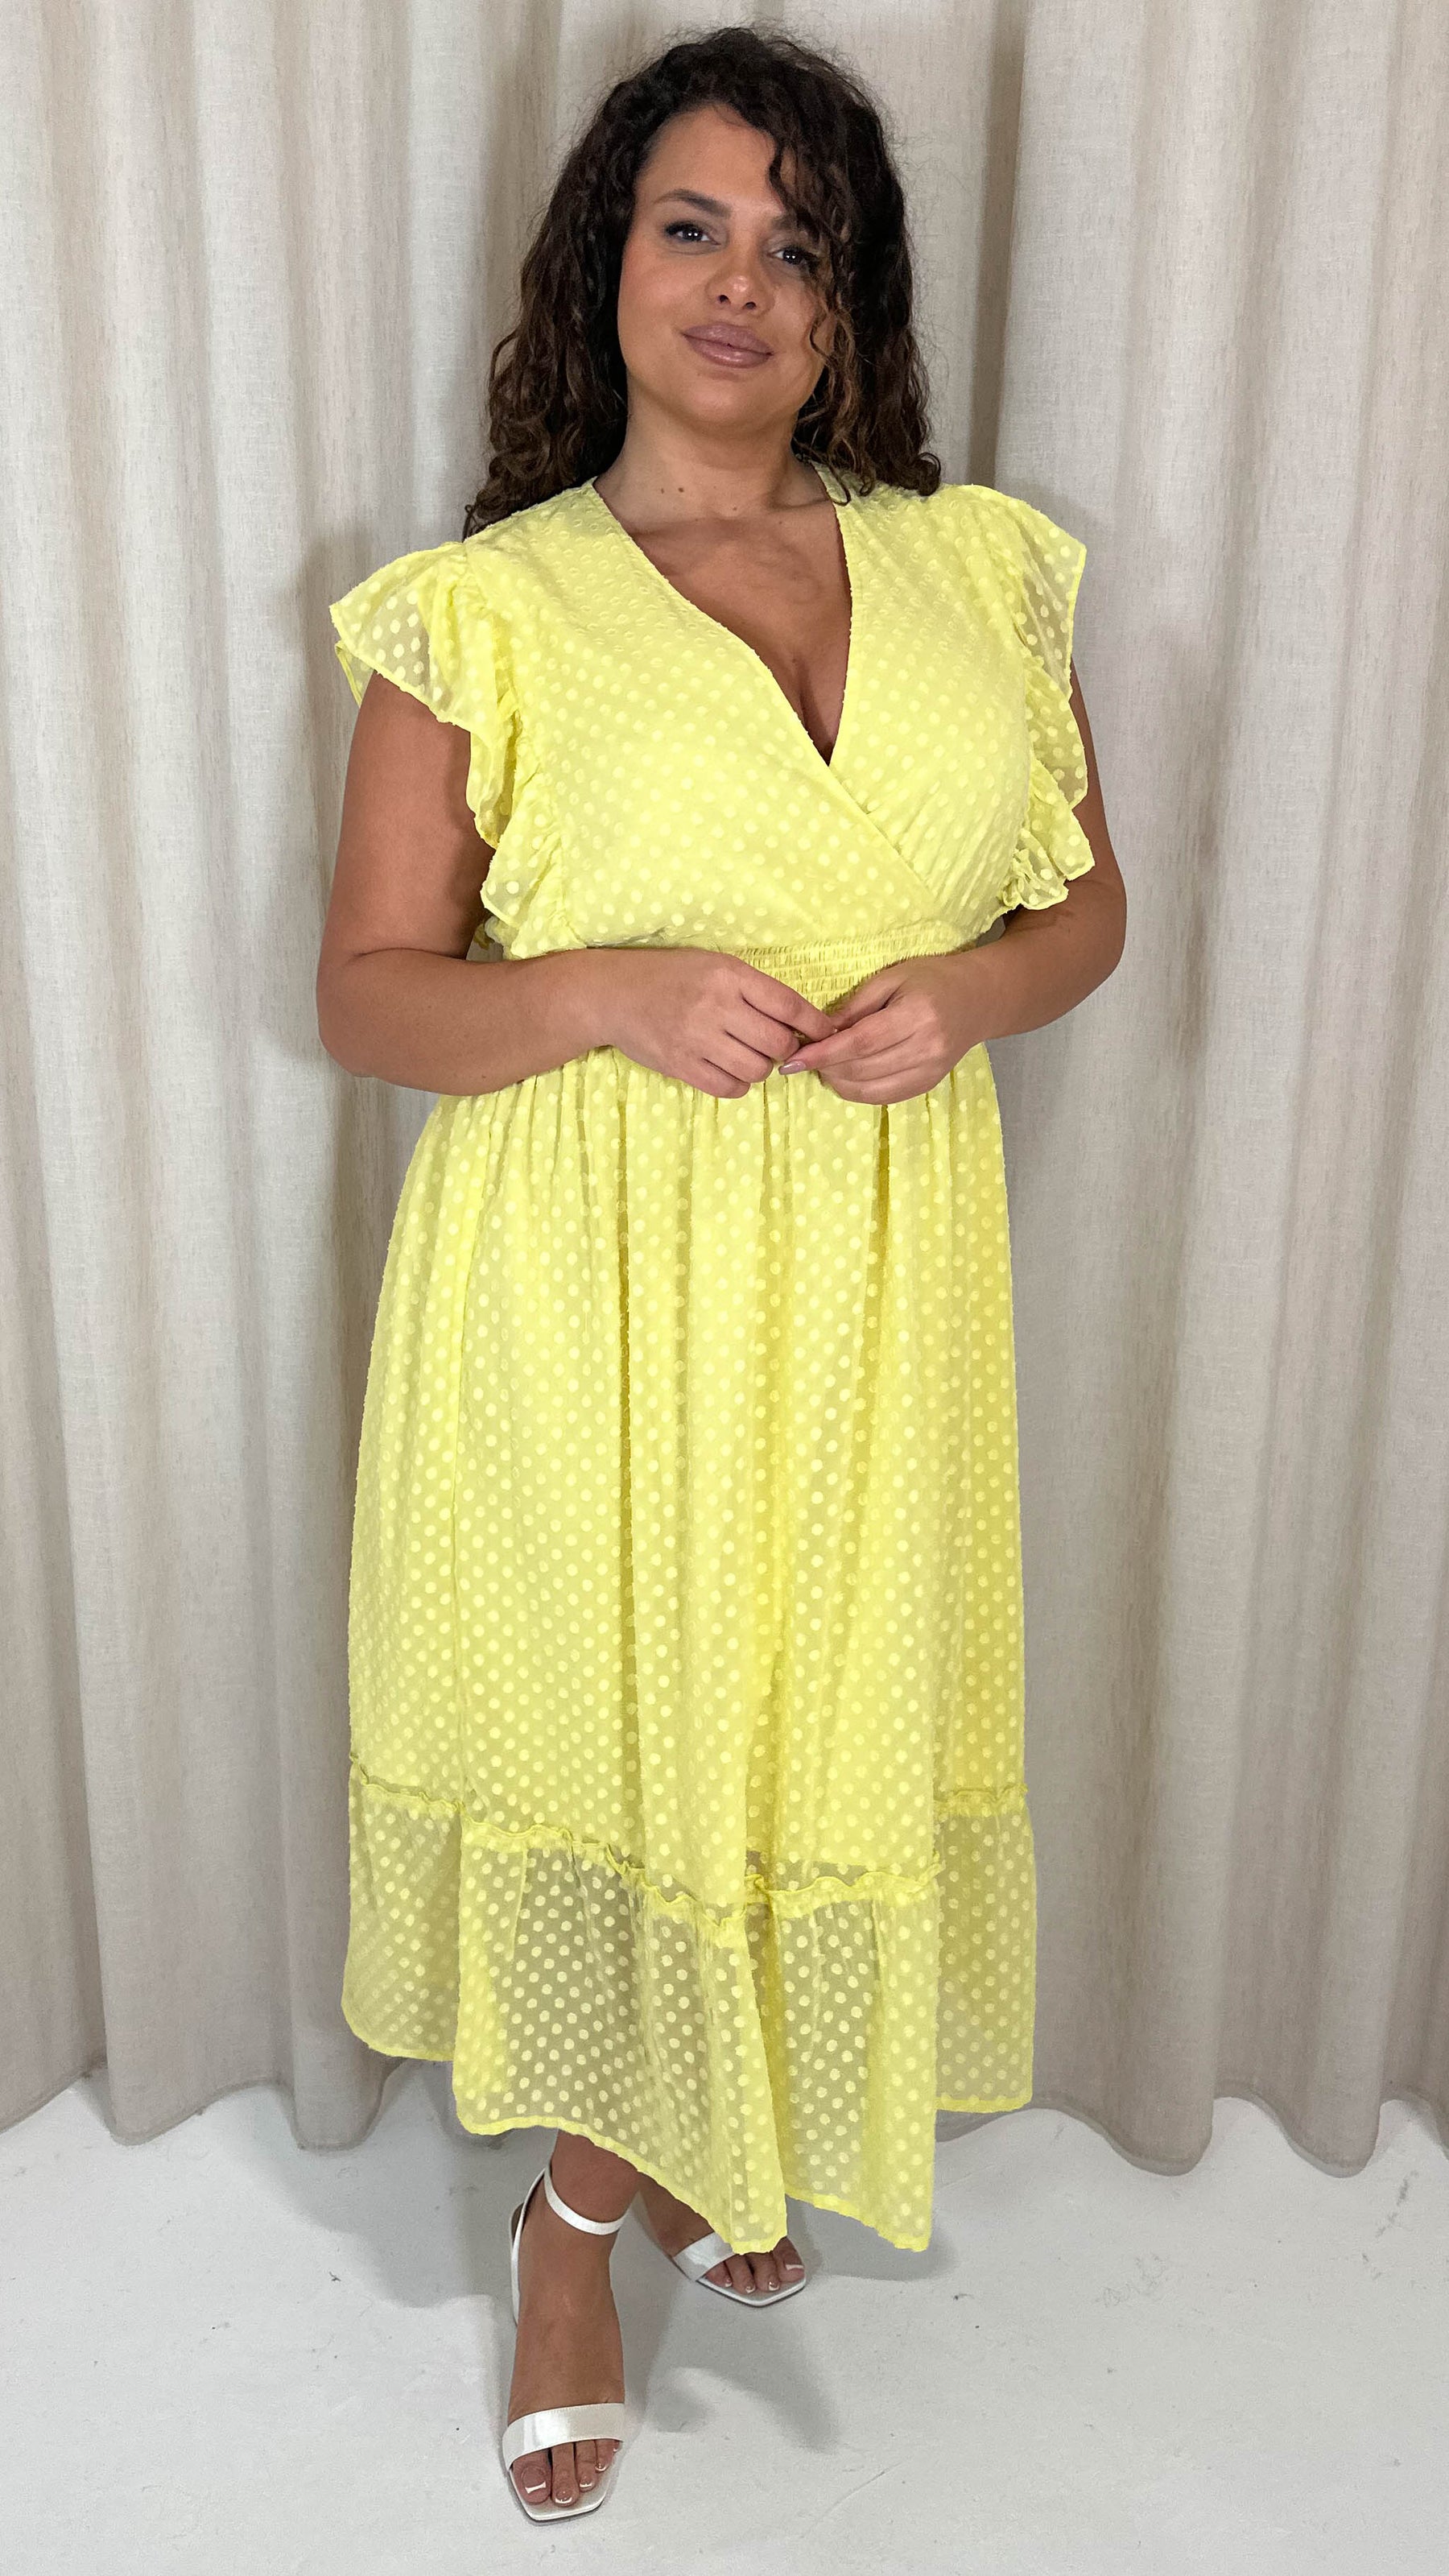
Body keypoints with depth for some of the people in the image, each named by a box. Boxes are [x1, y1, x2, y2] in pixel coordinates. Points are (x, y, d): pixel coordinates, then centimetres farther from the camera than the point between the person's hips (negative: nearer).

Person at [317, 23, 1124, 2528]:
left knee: (822, 1712, 15)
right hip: (587, 1285, -3)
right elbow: (368, 992, -3)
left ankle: (707, 2140, 45)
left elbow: (1087, 902, 12)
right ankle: (581, 2201, 38)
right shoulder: (482, 607, -3)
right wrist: (612, 993, -21)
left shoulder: (975, 568, 6)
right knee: (595, 1722, 10)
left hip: (871, 1282, 3)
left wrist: (970, 987, -11)